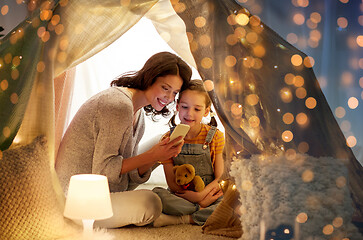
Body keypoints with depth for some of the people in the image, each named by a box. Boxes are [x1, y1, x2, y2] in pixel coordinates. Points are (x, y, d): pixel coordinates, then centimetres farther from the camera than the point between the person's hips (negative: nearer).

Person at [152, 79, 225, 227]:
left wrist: (202, 194, -23)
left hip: (209, 194, 0)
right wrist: (199, 200, -20)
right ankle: (202, 211, -22)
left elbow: (220, 178, -4)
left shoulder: (215, 136, -2)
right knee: (157, 194, -30)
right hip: (180, 197, 0)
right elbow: (172, 184, -6)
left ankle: (182, 219, -26)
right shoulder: (168, 139, -2)